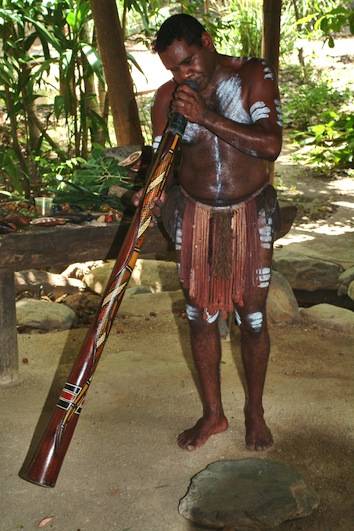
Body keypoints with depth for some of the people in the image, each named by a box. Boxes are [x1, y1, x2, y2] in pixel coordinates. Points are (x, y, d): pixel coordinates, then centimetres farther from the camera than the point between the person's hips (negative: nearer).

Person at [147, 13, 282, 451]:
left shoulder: (253, 77, -11)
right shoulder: (168, 97, -3)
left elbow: (270, 144, -23)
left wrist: (206, 116, -29)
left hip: (250, 217, -2)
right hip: (196, 217, 2)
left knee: (252, 318, 6)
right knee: (200, 317, 8)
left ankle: (254, 410, 27)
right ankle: (212, 414, 25)